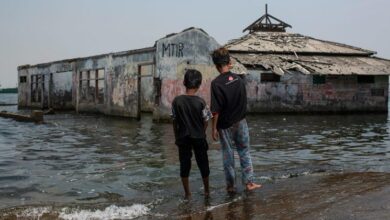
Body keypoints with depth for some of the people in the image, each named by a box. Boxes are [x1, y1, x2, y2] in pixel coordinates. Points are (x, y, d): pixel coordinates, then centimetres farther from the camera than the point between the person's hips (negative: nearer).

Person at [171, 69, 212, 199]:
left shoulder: (177, 101, -9)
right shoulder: (201, 102, -12)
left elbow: (175, 121, -2)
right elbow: (205, 121, -4)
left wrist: (177, 136, 10)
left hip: (183, 138, 1)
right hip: (198, 138, -1)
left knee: (184, 164, 9)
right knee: (203, 164, 14)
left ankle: (187, 193, 14)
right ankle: (207, 190, 25)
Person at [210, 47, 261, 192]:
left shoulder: (216, 83, -18)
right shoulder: (239, 79, -2)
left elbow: (216, 110, -18)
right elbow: (244, 102, 7)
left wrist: (214, 128, -10)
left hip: (225, 125, -4)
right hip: (241, 122, 4)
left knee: (228, 155, 9)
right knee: (244, 152, 14)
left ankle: (231, 185, 18)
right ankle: (249, 182, 13)